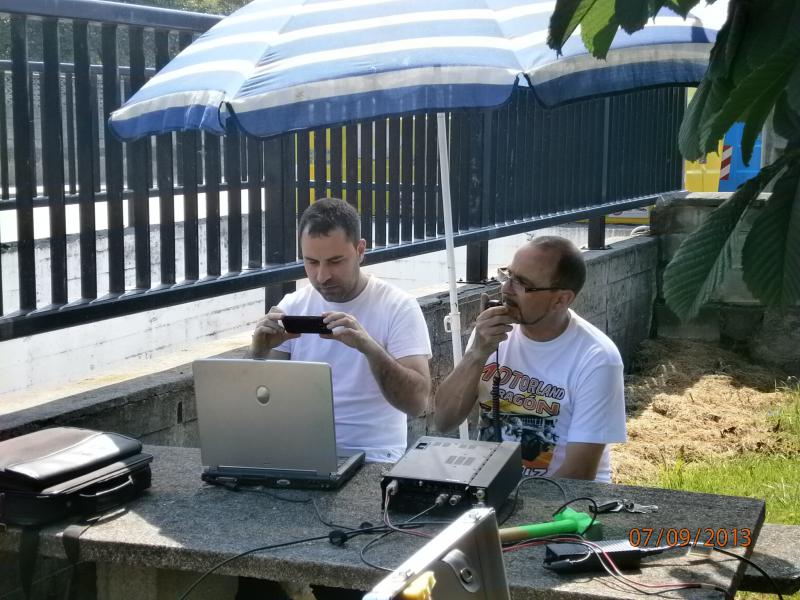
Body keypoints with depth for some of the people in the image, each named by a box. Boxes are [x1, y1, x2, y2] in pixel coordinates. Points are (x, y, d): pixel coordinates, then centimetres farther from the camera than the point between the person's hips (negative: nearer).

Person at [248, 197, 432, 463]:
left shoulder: (399, 307, -6)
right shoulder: (291, 306, 6)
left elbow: (416, 402, -15)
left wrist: (369, 347, -28)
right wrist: (260, 352, -14)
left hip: (372, 459, -3)